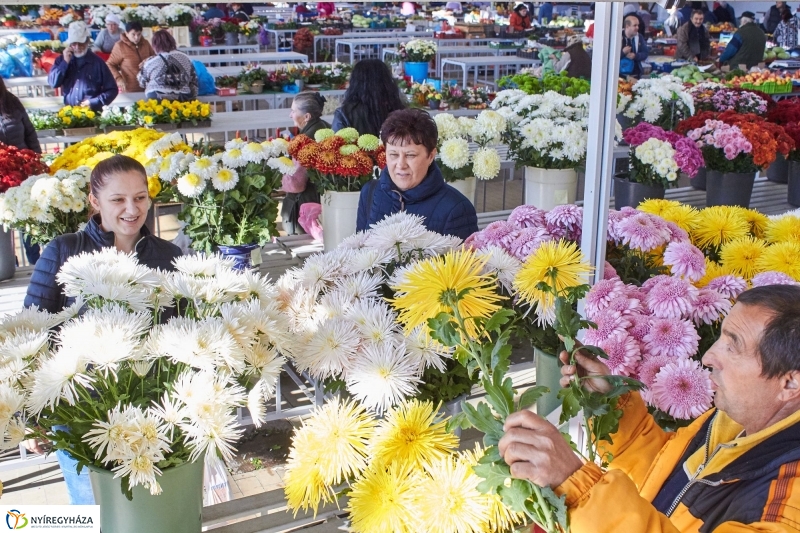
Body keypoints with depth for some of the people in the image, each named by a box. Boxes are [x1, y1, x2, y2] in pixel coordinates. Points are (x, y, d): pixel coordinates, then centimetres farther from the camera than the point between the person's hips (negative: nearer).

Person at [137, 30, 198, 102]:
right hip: (183, 100, 2)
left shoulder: (150, 62, -2)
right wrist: (192, 99, 20)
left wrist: (143, 67, 33)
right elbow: (193, 82, 8)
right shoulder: (185, 58, 3)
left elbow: (142, 82, 14)